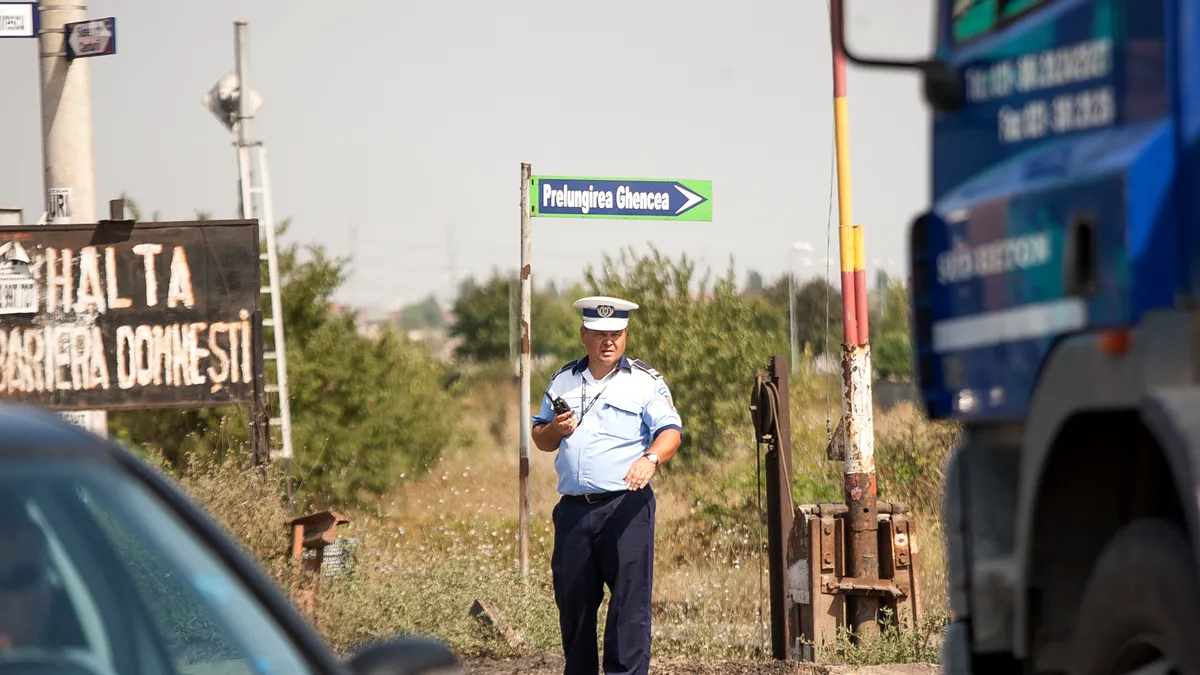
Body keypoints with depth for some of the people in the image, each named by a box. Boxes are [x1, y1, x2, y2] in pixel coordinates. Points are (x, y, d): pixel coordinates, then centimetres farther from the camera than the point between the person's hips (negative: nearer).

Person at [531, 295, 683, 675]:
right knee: (572, 601, 8)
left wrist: (651, 459, -28)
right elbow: (540, 440, 23)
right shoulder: (563, 381, 17)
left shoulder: (645, 382, 4)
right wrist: (555, 430, 0)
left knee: (630, 599, -8)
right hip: (573, 509, 4)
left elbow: (671, 431, -7)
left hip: (626, 507, -4)